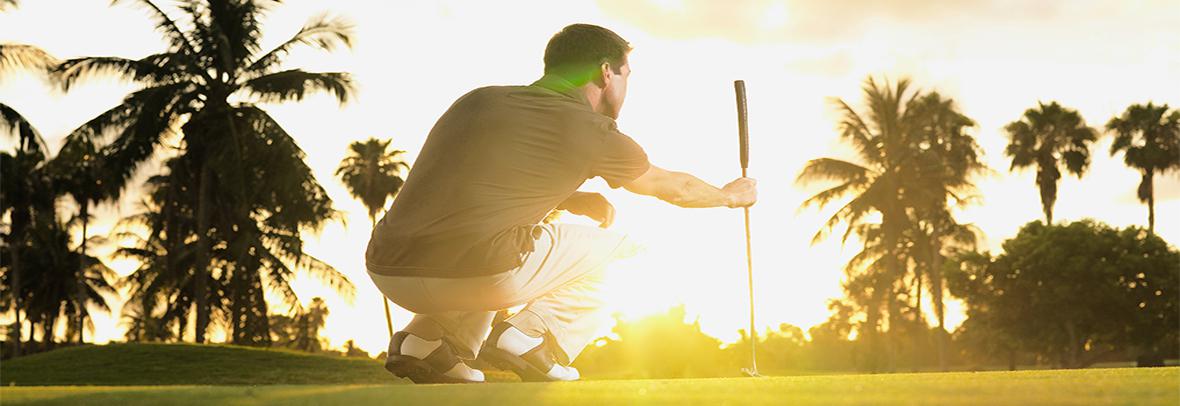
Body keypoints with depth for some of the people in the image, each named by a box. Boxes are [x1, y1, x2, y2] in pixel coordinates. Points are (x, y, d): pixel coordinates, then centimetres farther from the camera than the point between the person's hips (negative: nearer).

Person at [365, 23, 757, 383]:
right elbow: (674, 187, 26)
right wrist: (732, 194, 46)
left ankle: (427, 340, 16)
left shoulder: (479, 99, 21)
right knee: (610, 241, 19)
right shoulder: (592, 131, 8)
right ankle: (530, 335, -3)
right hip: (476, 276, -6)